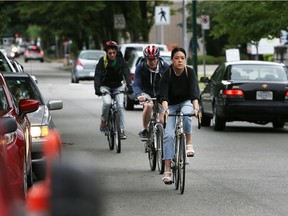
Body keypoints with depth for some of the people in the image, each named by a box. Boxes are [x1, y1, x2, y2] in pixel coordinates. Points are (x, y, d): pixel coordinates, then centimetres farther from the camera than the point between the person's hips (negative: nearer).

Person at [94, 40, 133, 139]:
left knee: (120, 106, -13)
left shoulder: (120, 60, -12)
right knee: (107, 103, -28)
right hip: (105, 86, -1)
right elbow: (97, 75, -23)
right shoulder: (102, 61, -15)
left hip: (117, 87, 1)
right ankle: (103, 121, -2)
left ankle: (122, 130, -7)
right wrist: (97, 88, -39)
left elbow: (126, 73, -21)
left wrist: (129, 86, -37)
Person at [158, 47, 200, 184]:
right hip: (171, 105, 0)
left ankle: (189, 144, -16)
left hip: (186, 102, 0)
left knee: (185, 114, -37)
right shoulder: (167, 74, -17)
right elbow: (163, 94, -28)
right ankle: (167, 170, -14)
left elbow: (194, 92, -27)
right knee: (168, 135, -15)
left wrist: (196, 107, -44)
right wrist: (165, 108, -47)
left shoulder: (190, 72, -16)